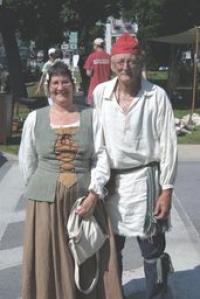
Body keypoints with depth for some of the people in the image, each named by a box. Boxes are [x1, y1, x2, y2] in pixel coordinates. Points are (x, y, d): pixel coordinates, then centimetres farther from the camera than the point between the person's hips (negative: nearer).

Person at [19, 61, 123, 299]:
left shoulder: (91, 116, 3)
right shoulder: (34, 118, 4)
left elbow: (101, 156, -1)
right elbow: (26, 160, 11)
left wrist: (93, 194, -11)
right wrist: (40, 189, 8)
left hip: (85, 198, 0)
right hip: (47, 200, 0)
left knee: (89, 263, 4)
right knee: (48, 262, 4)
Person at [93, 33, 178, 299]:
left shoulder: (157, 96, -8)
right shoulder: (100, 93, -1)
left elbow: (168, 144, -7)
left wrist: (166, 190, -8)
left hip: (144, 178, -3)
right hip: (110, 179, 3)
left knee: (152, 250, 7)